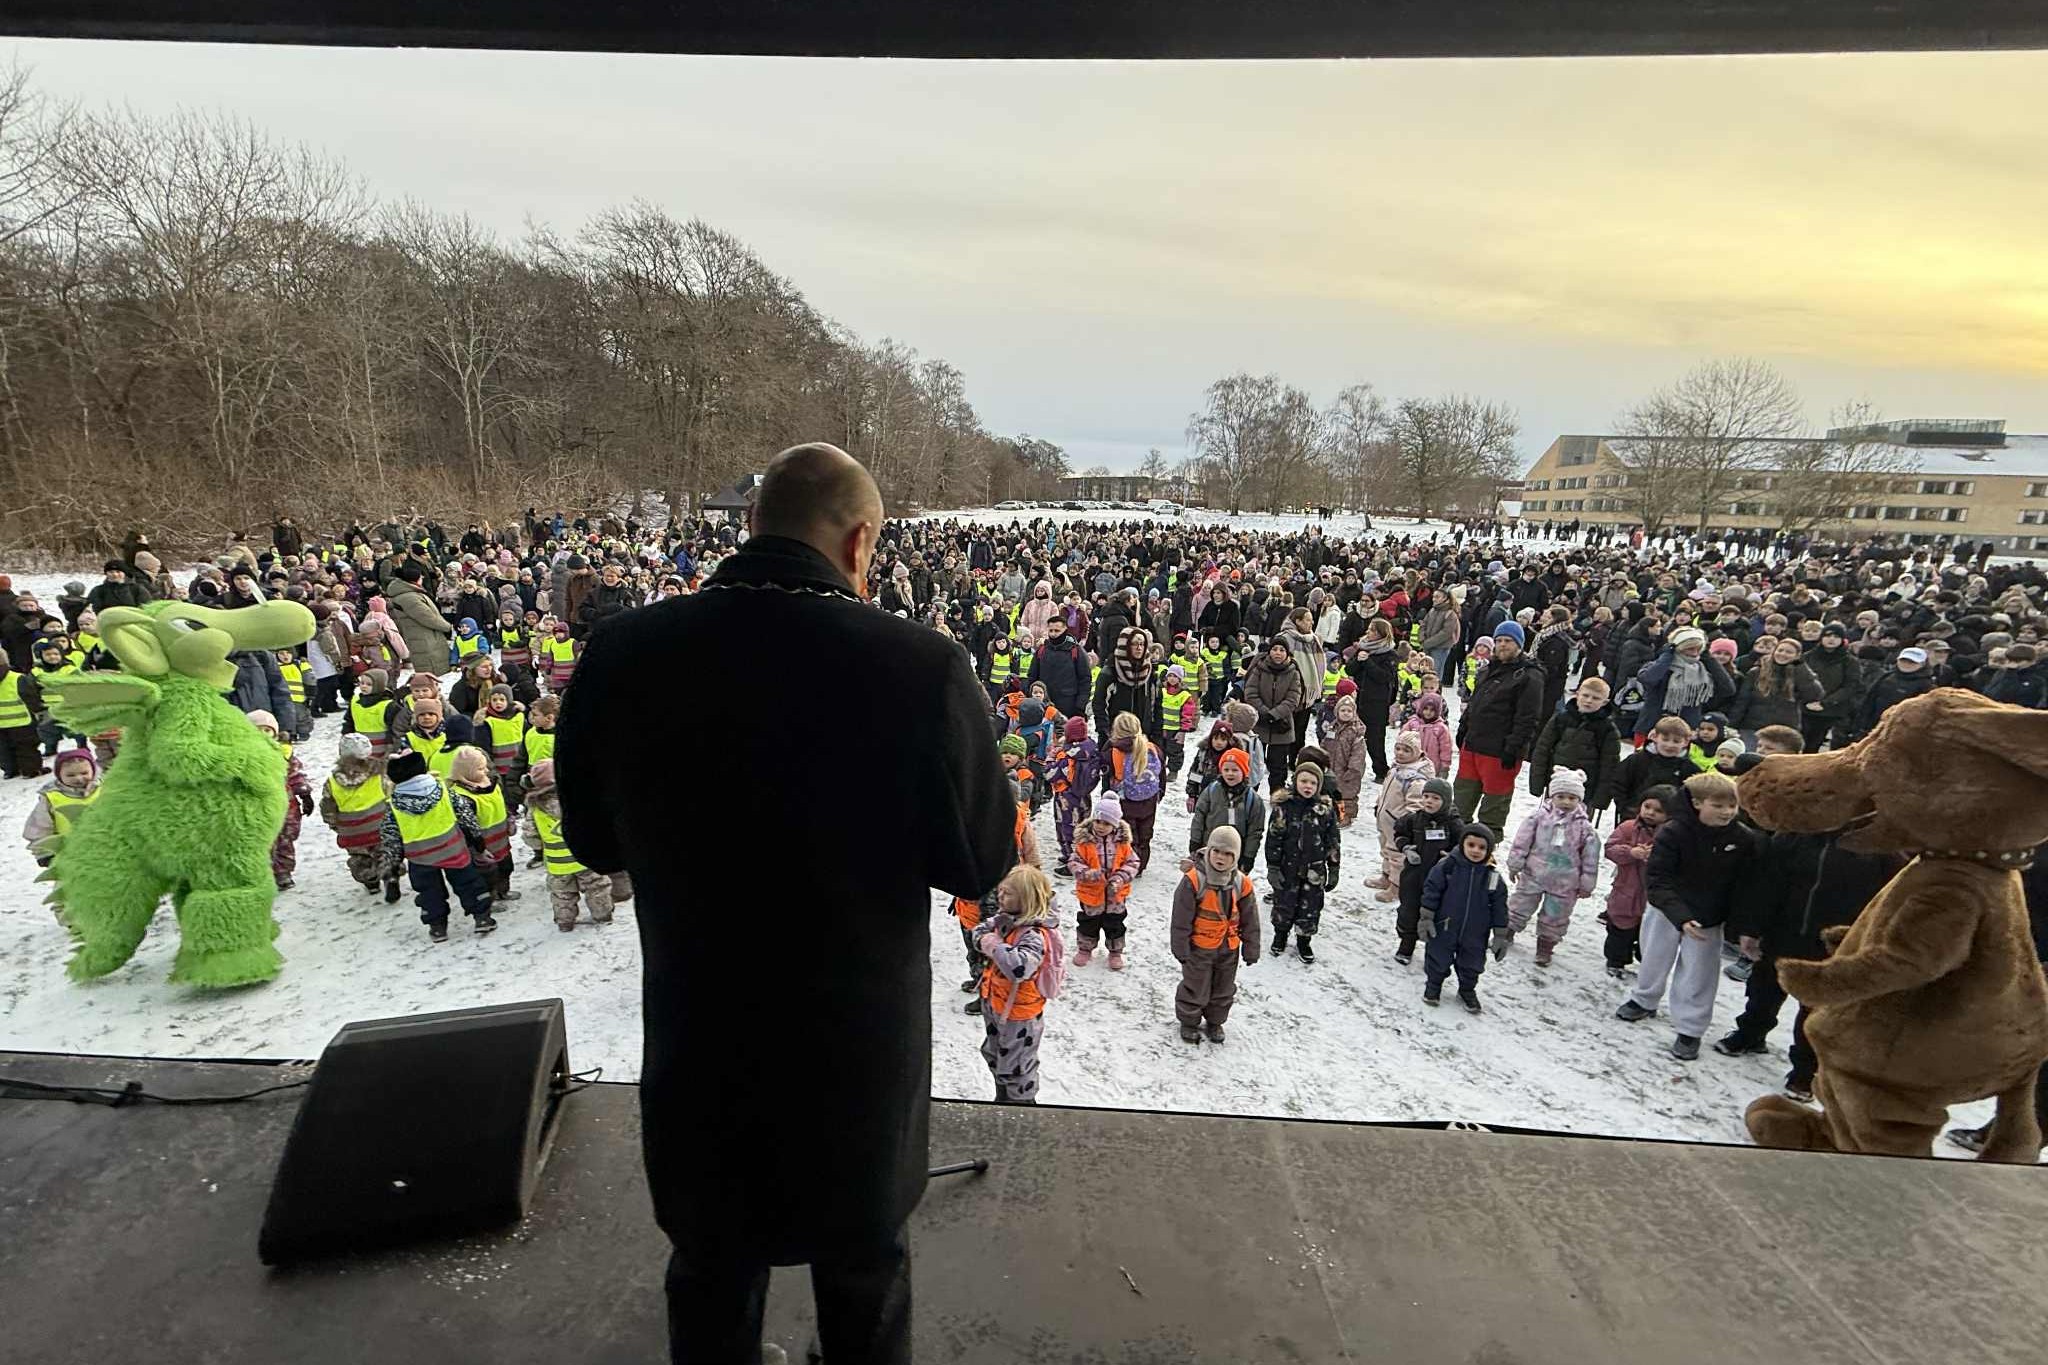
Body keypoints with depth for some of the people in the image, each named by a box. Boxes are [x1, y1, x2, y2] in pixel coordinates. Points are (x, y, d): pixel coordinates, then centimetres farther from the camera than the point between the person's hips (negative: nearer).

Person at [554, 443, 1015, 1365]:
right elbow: (981, 864, -13)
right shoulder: (920, 666, -26)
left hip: (695, 1041, 3)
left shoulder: (622, 653, -16)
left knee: (712, 1275, 31)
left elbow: (594, 841, 0)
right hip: (865, 1047, -2)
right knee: (865, 1274, 28)